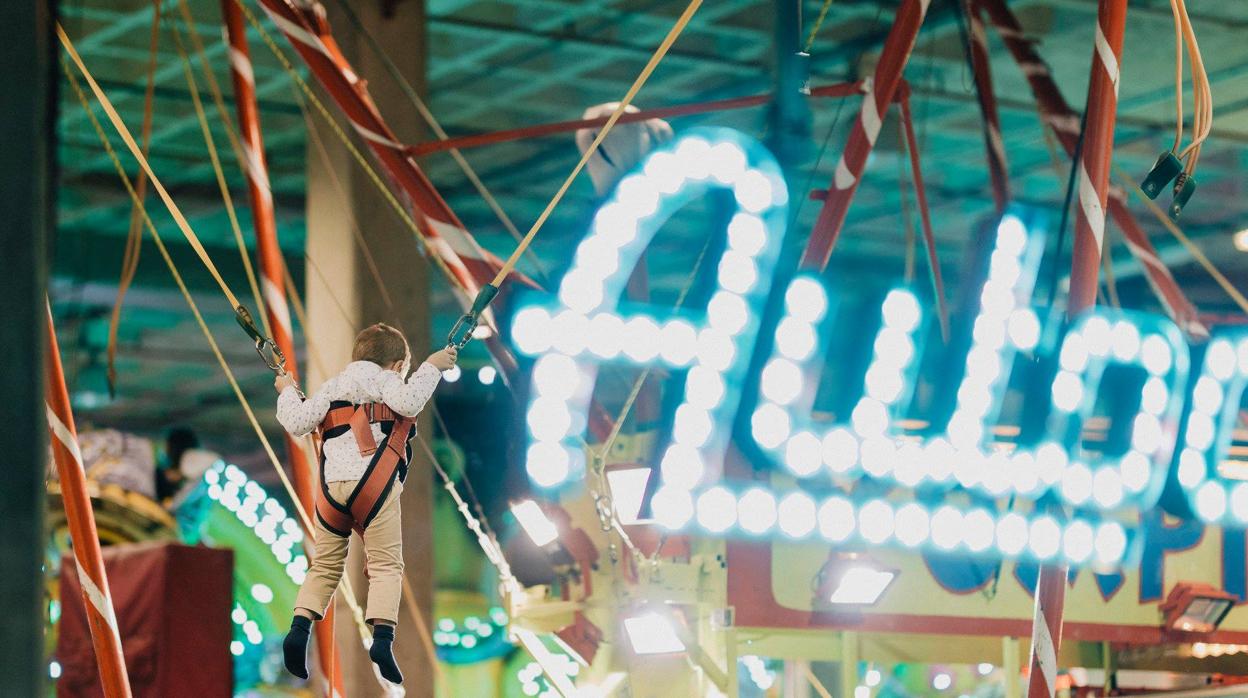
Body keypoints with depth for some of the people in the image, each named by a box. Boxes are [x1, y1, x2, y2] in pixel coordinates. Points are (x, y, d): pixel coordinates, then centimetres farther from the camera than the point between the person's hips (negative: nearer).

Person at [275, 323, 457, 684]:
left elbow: (297, 423, 14)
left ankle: (299, 629, -3)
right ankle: (382, 638, -20)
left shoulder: (332, 386, 23)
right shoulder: (384, 379, 9)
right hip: (373, 481, -5)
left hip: (331, 485, 5)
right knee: (386, 564, -3)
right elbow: (408, 403, -11)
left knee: (325, 565, 15)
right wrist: (432, 367, -1)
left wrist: (287, 392, 32)